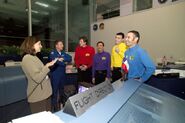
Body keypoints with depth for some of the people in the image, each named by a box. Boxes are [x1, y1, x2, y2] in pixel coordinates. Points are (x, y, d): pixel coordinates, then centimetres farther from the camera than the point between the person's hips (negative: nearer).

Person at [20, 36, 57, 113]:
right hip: (38, 97, -9)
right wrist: (47, 66, -18)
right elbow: (38, 78, -25)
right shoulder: (27, 59, -18)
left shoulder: (34, 57, 11)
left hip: (45, 93, 9)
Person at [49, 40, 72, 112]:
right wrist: (64, 63, -12)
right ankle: (54, 107, 15)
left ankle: (61, 103, 37)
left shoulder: (63, 53, 12)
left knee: (62, 89, 18)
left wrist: (62, 59, -18)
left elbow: (70, 58, -2)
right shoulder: (52, 53, -6)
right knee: (55, 91, 1)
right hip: (55, 75, -6)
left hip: (63, 74, 6)